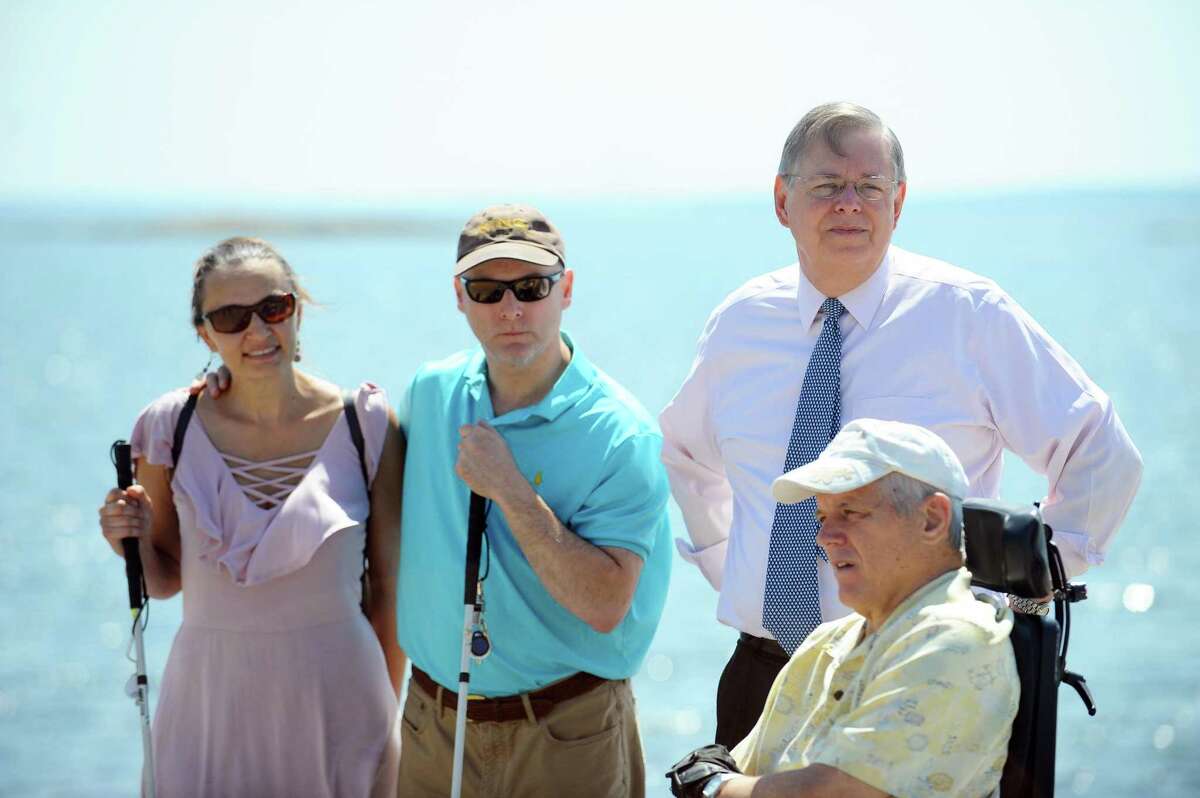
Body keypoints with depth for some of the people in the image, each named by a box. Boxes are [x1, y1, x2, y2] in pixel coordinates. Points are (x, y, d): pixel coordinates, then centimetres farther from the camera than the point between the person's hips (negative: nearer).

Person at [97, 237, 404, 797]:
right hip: (211, 695, 1)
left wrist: (386, 717, 2)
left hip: (337, 695, -1)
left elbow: (389, 584, -1)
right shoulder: (171, 427, -4)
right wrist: (134, 543, -13)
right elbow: (164, 581, 6)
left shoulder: (368, 425, -7)